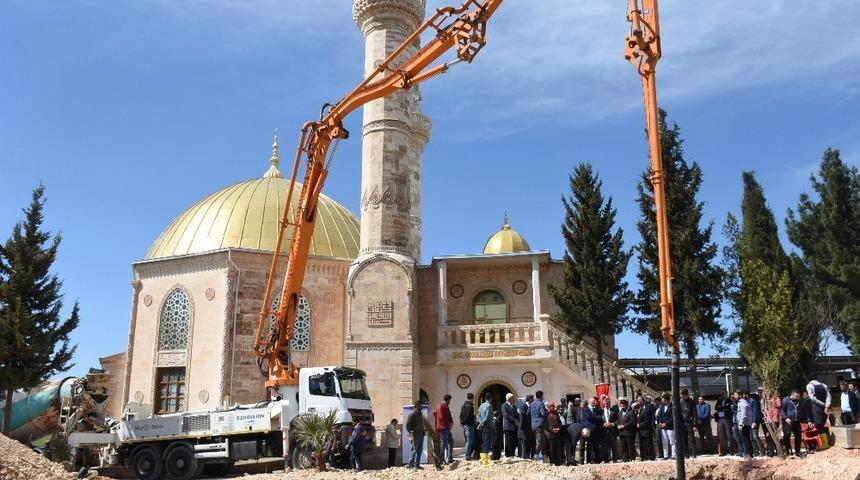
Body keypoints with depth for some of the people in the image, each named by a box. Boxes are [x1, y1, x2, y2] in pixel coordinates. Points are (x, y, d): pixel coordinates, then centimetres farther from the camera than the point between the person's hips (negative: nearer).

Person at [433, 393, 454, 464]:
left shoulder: (446, 406, 18)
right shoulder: (440, 406, -13)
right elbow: (441, 417, -20)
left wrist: (451, 422, 2)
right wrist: (448, 424, -11)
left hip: (447, 428, 10)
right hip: (442, 428, -10)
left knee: (451, 442, 14)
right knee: (443, 444, -5)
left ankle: (450, 459, 20)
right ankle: (441, 459, 2)